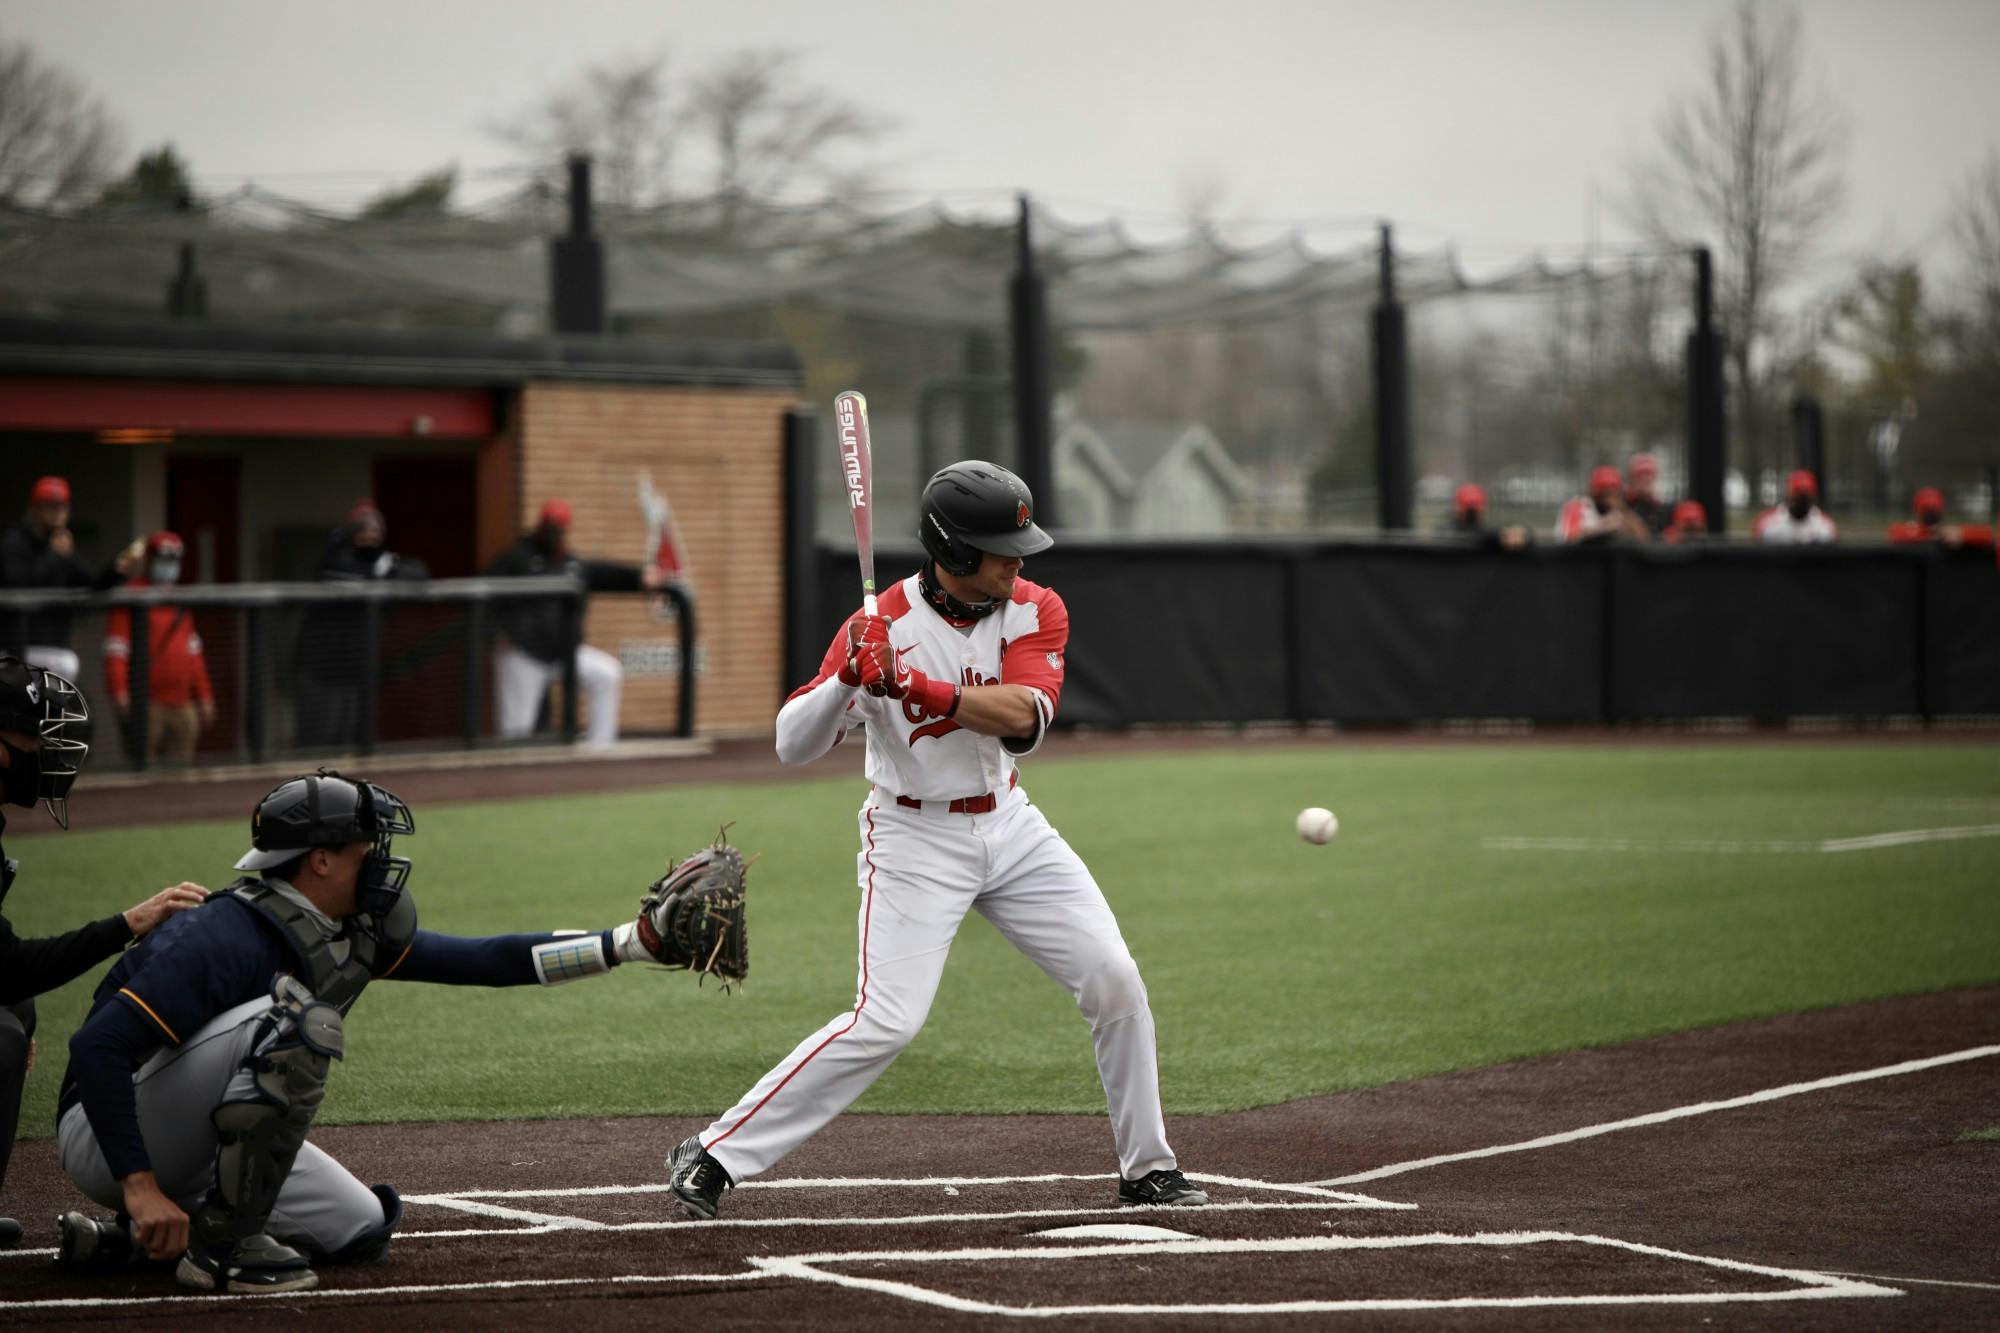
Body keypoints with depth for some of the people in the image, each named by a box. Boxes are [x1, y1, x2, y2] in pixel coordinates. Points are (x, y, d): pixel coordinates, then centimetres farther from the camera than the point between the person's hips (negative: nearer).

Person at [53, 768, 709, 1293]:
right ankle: (222, 1246, -19)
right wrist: (140, 1185, -37)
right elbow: (99, 1045, -32)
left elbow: (482, 961, 7)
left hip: (194, 1149, 9)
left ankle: (133, 1237, 10)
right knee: (298, 1017, -27)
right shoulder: (230, 937, -26)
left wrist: (630, 943, 1)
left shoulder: (357, 934, 2)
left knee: (362, 1230, 8)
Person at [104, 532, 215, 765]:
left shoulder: (180, 604, 22)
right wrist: (120, 694, -20)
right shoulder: (128, 601, -1)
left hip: (182, 708, 7)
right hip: (146, 707, -7)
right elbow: (115, 652, -9)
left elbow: (193, 652, 25)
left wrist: (204, 698, 21)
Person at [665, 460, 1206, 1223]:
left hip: (1009, 827, 5)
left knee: (1115, 982, 0)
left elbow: (1024, 722, -23)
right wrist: (848, 679, -38)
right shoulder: (882, 626, -17)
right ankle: (713, 1156, -9)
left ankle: (1147, 1167, 17)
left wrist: (916, 685, -36)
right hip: (915, 840, -5)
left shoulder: (1033, 611, -6)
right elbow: (793, 746, -19)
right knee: (885, 1023, -17)